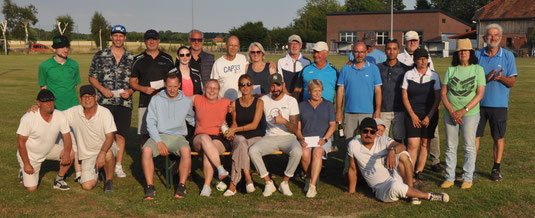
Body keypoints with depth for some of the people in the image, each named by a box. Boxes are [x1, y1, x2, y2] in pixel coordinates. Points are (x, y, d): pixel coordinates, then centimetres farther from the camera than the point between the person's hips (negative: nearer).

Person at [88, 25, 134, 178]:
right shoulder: (100, 55, 7)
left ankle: (118, 166, 14)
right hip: (105, 102, -1)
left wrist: (130, 91, -6)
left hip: (124, 103, 1)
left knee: (121, 135, 4)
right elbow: (92, 77, 8)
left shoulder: (131, 58, 10)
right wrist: (102, 89, -8)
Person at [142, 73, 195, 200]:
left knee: (186, 150, -34)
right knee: (146, 150, -31)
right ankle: (150, 187, -20)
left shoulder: (186, 101, 10)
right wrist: (159, 142, -12)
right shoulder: (156, 100, 7)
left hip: (178, 136, 0)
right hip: (158, 135, 0)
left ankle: (182, 185, -20)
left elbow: (193, 121, 23)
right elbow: (151, 123, 1)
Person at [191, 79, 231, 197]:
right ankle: (220, 169, -42)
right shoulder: (197, 99, 14)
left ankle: (207, 186, -27)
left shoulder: (226, 102, 11)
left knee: (207, 152, -34)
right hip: (199, 138, 1)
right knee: (205, 138, -37)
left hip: (220, 139, -1)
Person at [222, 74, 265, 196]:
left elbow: (254, 125, -7)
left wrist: (235, 129, -12)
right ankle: (248, 178, -40)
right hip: (239, 137, 2)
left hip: (256, 137, -2)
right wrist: (230, 131, -4)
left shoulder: (259, 102, 0)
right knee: (241, 142, -36)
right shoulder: (234, 104, 9)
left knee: (239, 149, -34)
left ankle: (233, 184, -32)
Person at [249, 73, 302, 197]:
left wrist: (284, 121, -26)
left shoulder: (291, 101, 0)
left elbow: (295, 129, -5)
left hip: (287, 137, -2)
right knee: (252, 150, -26)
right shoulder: (264, 100, 9)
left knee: (297, 152, -34)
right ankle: (268, 183, -12)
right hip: (270, 137, 2)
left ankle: (284, 182, -12)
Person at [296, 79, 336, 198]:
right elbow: (297, 126, 11)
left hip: (323, 138, -1)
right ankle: (309, 178, -8)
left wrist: (324, 139, -10)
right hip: (306, 138, 1)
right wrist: (301, 139, -9)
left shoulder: (328, 105, 15)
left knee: (317, 152, -35)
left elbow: (332, 125, 6)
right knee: (305, 153, -34)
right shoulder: (302, 105, 16)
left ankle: (312, 186, -39)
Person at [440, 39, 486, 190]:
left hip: (470, 113, -2)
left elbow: (480, 94, -6)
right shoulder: (450, 70, 6)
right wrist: (452, 111, -10)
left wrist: (463, 111, -14)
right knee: (450, 147, 7)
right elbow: (443, 93, 3)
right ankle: (449, 177, 16)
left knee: (469, 147, 3)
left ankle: (468, 178, 15)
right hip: (450, 113, 2)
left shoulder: (478, 69, 0)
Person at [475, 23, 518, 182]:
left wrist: (501, 77, -21)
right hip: (479, 102, 1)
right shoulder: (478, 55, 5)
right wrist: (486, 78, -15)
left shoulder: (508, 56, 3)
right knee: (474, 136, 3)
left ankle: (496, 169, 18)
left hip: (499, 103, -1)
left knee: (499, 137, 6)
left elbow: (512, 82, 0)